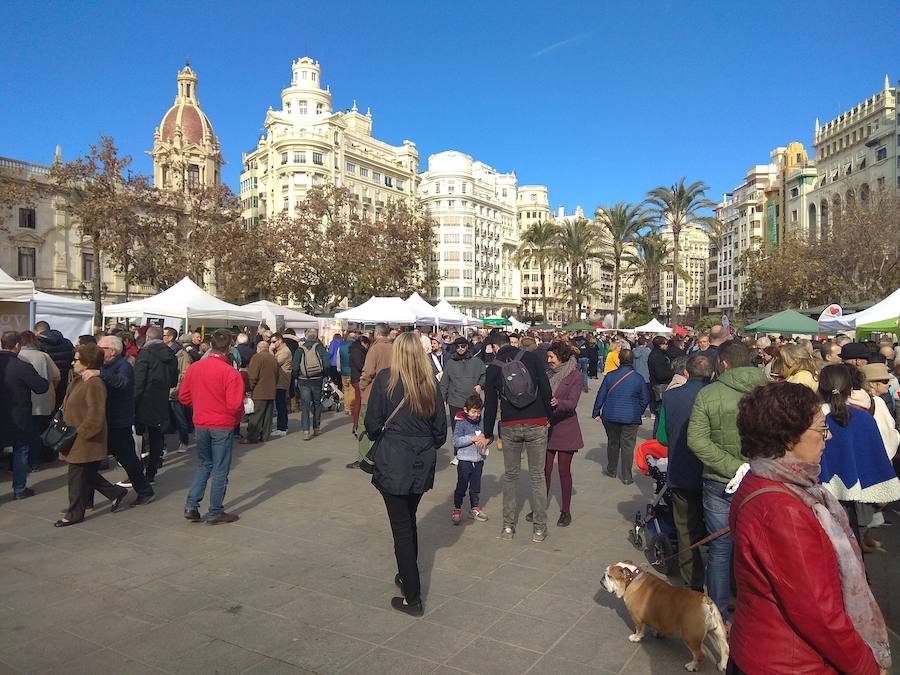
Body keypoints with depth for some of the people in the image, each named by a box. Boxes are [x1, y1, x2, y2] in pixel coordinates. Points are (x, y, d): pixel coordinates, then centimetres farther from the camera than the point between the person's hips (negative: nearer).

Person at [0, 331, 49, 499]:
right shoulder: (23, 367, -20)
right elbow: (42, 387, -18)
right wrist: (44, 380, 2)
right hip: (19, 420, -4)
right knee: (20, 452, 11)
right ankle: (20, 489, 18)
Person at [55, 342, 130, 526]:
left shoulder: (94, 383, -21)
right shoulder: (78, 380, 10)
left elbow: (95, 415, -24)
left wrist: (79, 433, -19)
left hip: (86, 440, -10)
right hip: (77, 437, 10)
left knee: (77, 475, 1)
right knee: (87, 474, 16)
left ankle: (75, 513, 15)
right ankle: (116, 493, 27)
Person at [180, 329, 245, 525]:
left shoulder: (193, 367, -2)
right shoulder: (230, 372, -19)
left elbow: (183, 397, 5)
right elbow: (234, 405, -22)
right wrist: (240, 416, -1)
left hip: (200, 424, 5)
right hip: (223, 426, -5)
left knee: (204, 465, 23)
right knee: (220, 470, 8)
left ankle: (191, 505, 14)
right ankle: (215, 513, 17)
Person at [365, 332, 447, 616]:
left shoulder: (385, 378, -7)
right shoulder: (430, 382, 3)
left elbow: (372, 423, -6)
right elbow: (441, 425, 6)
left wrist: (376, 436, 16)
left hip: (393, 461, -4)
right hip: (423, 463, 5)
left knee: (401, 526, 3)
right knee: (409, 520, 22)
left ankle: (412, 598, 8)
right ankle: (407, 576, 37)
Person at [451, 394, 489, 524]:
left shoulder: (481, 421, 3)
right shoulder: (461, 422, -10)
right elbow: (456, 441, -17)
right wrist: (472, 438, -23)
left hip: (479, 459, 5)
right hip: (465, 460, -4)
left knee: (476, 486, 15)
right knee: (462, 486, 2)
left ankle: (474, 508, 29)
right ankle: (457, 509, 15)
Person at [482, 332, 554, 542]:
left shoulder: (492, 367, 5)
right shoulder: (531, 357, 1)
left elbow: (490, 403, 9)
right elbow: (546, 390, -4)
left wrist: (488, 434, 17)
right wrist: (549, 416, 8)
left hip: (510, 427, 1)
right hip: (536, 425, -1)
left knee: (510, 476, 14)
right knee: (537, 476, 8)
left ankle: (508, 526, 19)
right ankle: (539, 528, 13)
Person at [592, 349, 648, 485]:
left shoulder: (610, 376, -4)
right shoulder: (638, 378, -5)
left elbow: (601, 396, 0)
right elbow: (645, 399, 3)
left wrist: (596, 413, 9)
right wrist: (639, 413, 19)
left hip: (611, 416, 1)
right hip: (631, 417, -1)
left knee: (612, 443, 17)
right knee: (628, 446, 5)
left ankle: (611, 470, 30)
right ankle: (626, 477, 8)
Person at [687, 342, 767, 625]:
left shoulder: (707, 394, -10)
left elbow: (697, 440, -19)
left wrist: (735, 467, -19)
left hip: (719, 484, -1)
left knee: (720, 549, 12)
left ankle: (718, 615, 22)